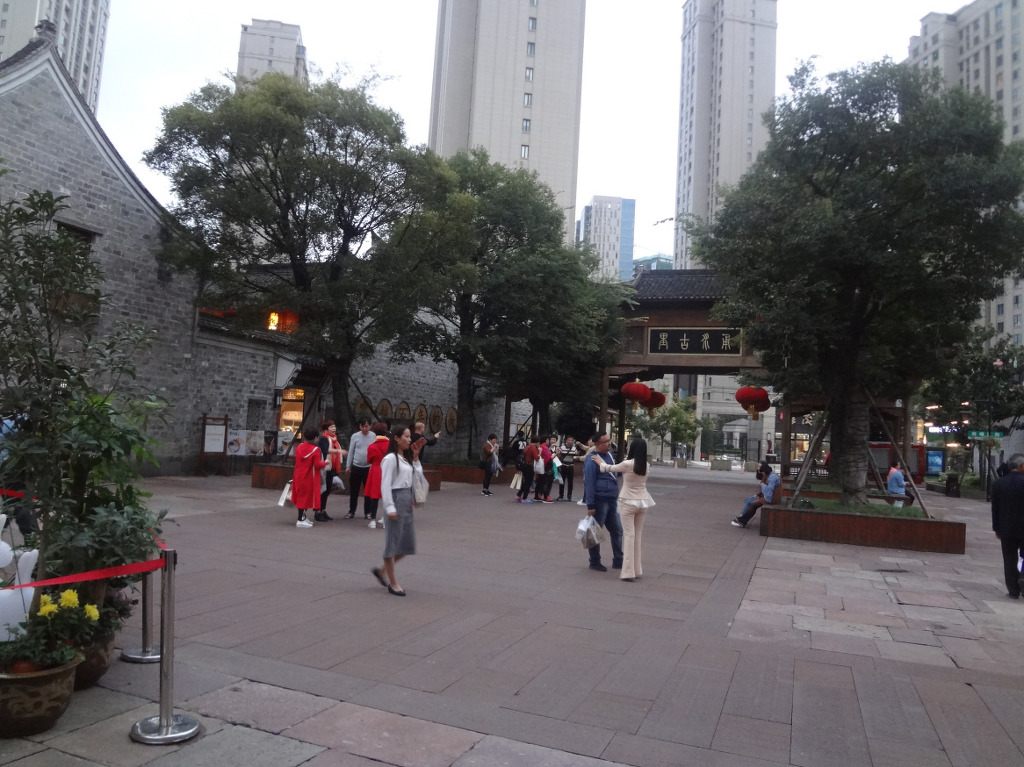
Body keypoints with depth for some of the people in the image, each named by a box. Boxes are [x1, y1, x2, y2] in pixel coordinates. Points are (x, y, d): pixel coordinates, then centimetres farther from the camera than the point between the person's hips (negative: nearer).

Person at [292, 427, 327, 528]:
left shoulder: (299, 448, 3)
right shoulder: (315, 450, -17)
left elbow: (297, 461, 13)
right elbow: (318, 465, -18)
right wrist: (325, 463, -1)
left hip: (298, 476, 7)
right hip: (309, 478, -7)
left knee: (301, 497, 16)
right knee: (306, 497, 1)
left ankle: (303, 517, 26)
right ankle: (300, 520, 3)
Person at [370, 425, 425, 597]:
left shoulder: (406, 458, 16)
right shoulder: (390, 458, -10)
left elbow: (418, 476, 12)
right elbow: (386, 485, -14)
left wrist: (416, 457, 11)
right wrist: (390, 508, -18)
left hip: (407, 500, 9)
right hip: (396, 498, -9)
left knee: (408, 543, 12)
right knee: (393, 541, 2)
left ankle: (382, 571, 27)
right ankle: (393, 582, 13)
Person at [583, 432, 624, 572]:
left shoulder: (608, 456, 12)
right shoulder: (592, 460, -14)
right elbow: (589, 483, -16)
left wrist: (616, 495, 19)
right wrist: (590, 505, -18)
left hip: (611, 501, 8)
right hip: (599, 502, -8)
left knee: (617, 530, 12)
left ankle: (618, 561, 23)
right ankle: (594, 562, 15)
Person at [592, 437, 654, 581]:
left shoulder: (627, 464, -15)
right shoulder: (646, 465, 1)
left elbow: (610, 468, -1)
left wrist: (599, 462, 20)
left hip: (628, 502, -5)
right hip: (643, 502, 5)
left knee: (629, 535, -3)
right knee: (637, 535, 12)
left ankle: (628, 571, -4)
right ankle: (637, 569, 18)